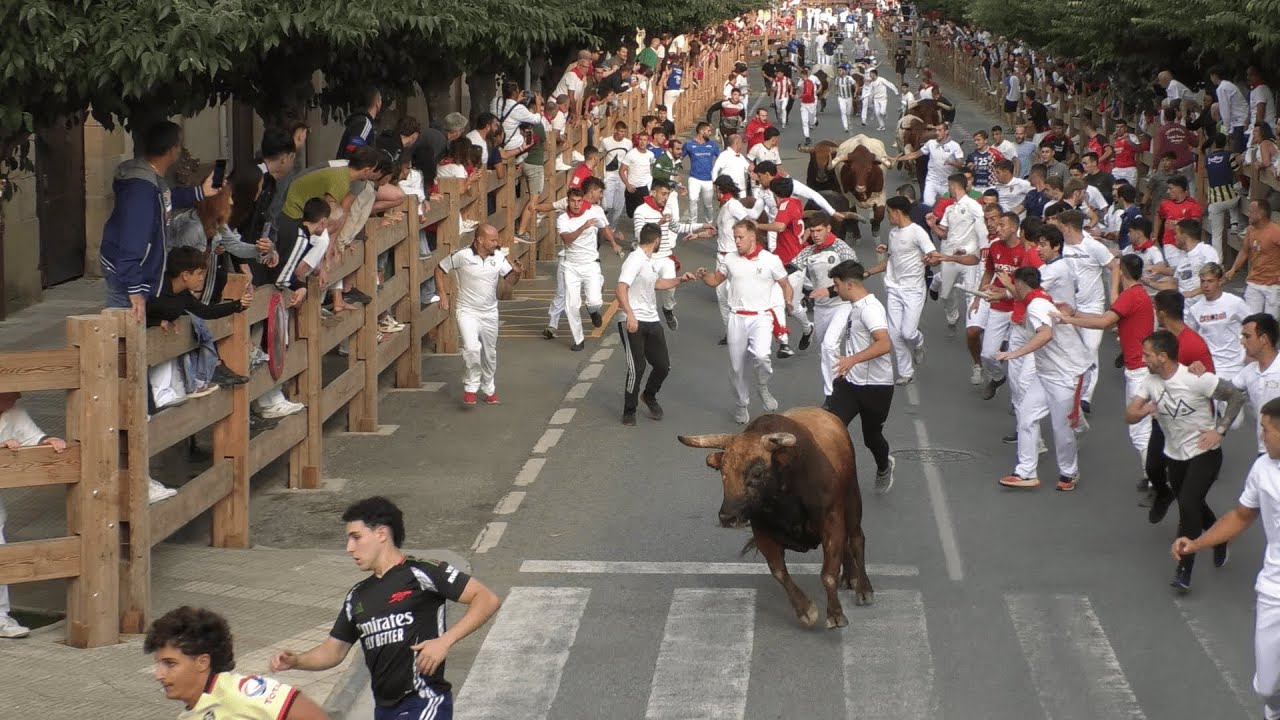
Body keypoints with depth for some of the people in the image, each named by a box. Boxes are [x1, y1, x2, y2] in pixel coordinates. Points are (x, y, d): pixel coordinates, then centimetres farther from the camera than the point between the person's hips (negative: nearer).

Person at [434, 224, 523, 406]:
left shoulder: (499, 257, -4)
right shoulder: (462, 256, -16)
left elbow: (511, 280, 0)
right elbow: (440, 269, -3)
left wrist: (516, 272, -23)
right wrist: (443, 295, -7)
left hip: (490, 313, 4)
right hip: (467, 311, -4)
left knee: (490, 354, 16)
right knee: (472, 348, -25)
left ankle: (489, 388, 38)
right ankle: (470, 387, -7)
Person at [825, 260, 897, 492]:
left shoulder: (870, 308, -23)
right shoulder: (851, 306, 6)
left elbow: (884, 344, -37)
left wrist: (853, 359, -44)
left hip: (876, 386, -7)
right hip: (850, 381, 7)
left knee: (871, 436, 12)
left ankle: (884, 468, 44)